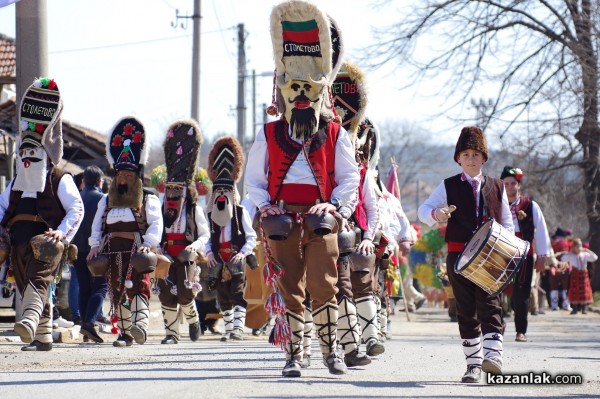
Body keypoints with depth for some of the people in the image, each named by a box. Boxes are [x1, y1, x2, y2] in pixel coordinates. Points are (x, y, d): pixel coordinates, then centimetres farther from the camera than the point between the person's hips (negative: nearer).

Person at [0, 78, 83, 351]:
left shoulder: (61, 181, 3)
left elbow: (76, 210, -4)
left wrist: (62, 231, -17)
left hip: (45, 243, -7)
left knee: (38, 280, -25)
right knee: (26, 286, 7)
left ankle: (29, 322, -48)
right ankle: (43, 337, 14)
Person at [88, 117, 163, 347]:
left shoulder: (149, 200, 10)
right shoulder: (107, 201, 22)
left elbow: (156, 224, -2)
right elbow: (97, 225, 17)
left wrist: (148, 244, -17)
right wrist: (95, 245, 1)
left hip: (136, 251, -4)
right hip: (112, 251, 4)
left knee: (139, 287, -18)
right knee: (117, 292, 1)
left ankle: (140, 325, -35)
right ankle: (124, 333, 3)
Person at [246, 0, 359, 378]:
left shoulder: (335, 134, 6)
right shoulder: (269, 135, 7)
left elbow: (350, 177, 6)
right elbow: (254, 178, 11)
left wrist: (333, 205, -10)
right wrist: (266, 206, -5)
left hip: (320, 218, -1)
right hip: (283, 219, 1)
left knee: (323, 284, -9)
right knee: (289, 286, 1)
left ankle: (330, 348, 2)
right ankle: (294, 353, 6)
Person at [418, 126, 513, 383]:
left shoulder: (496, 187, 11)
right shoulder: (449, 186, 7)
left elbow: (507, 222, 13)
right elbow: (423, 209, 2)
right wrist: (435, 213, -22)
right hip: (458, 254, 0)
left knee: (489, 304, -14)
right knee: (466, 309, 3)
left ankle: (493, 354, -26)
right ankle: (473, 362, 8)